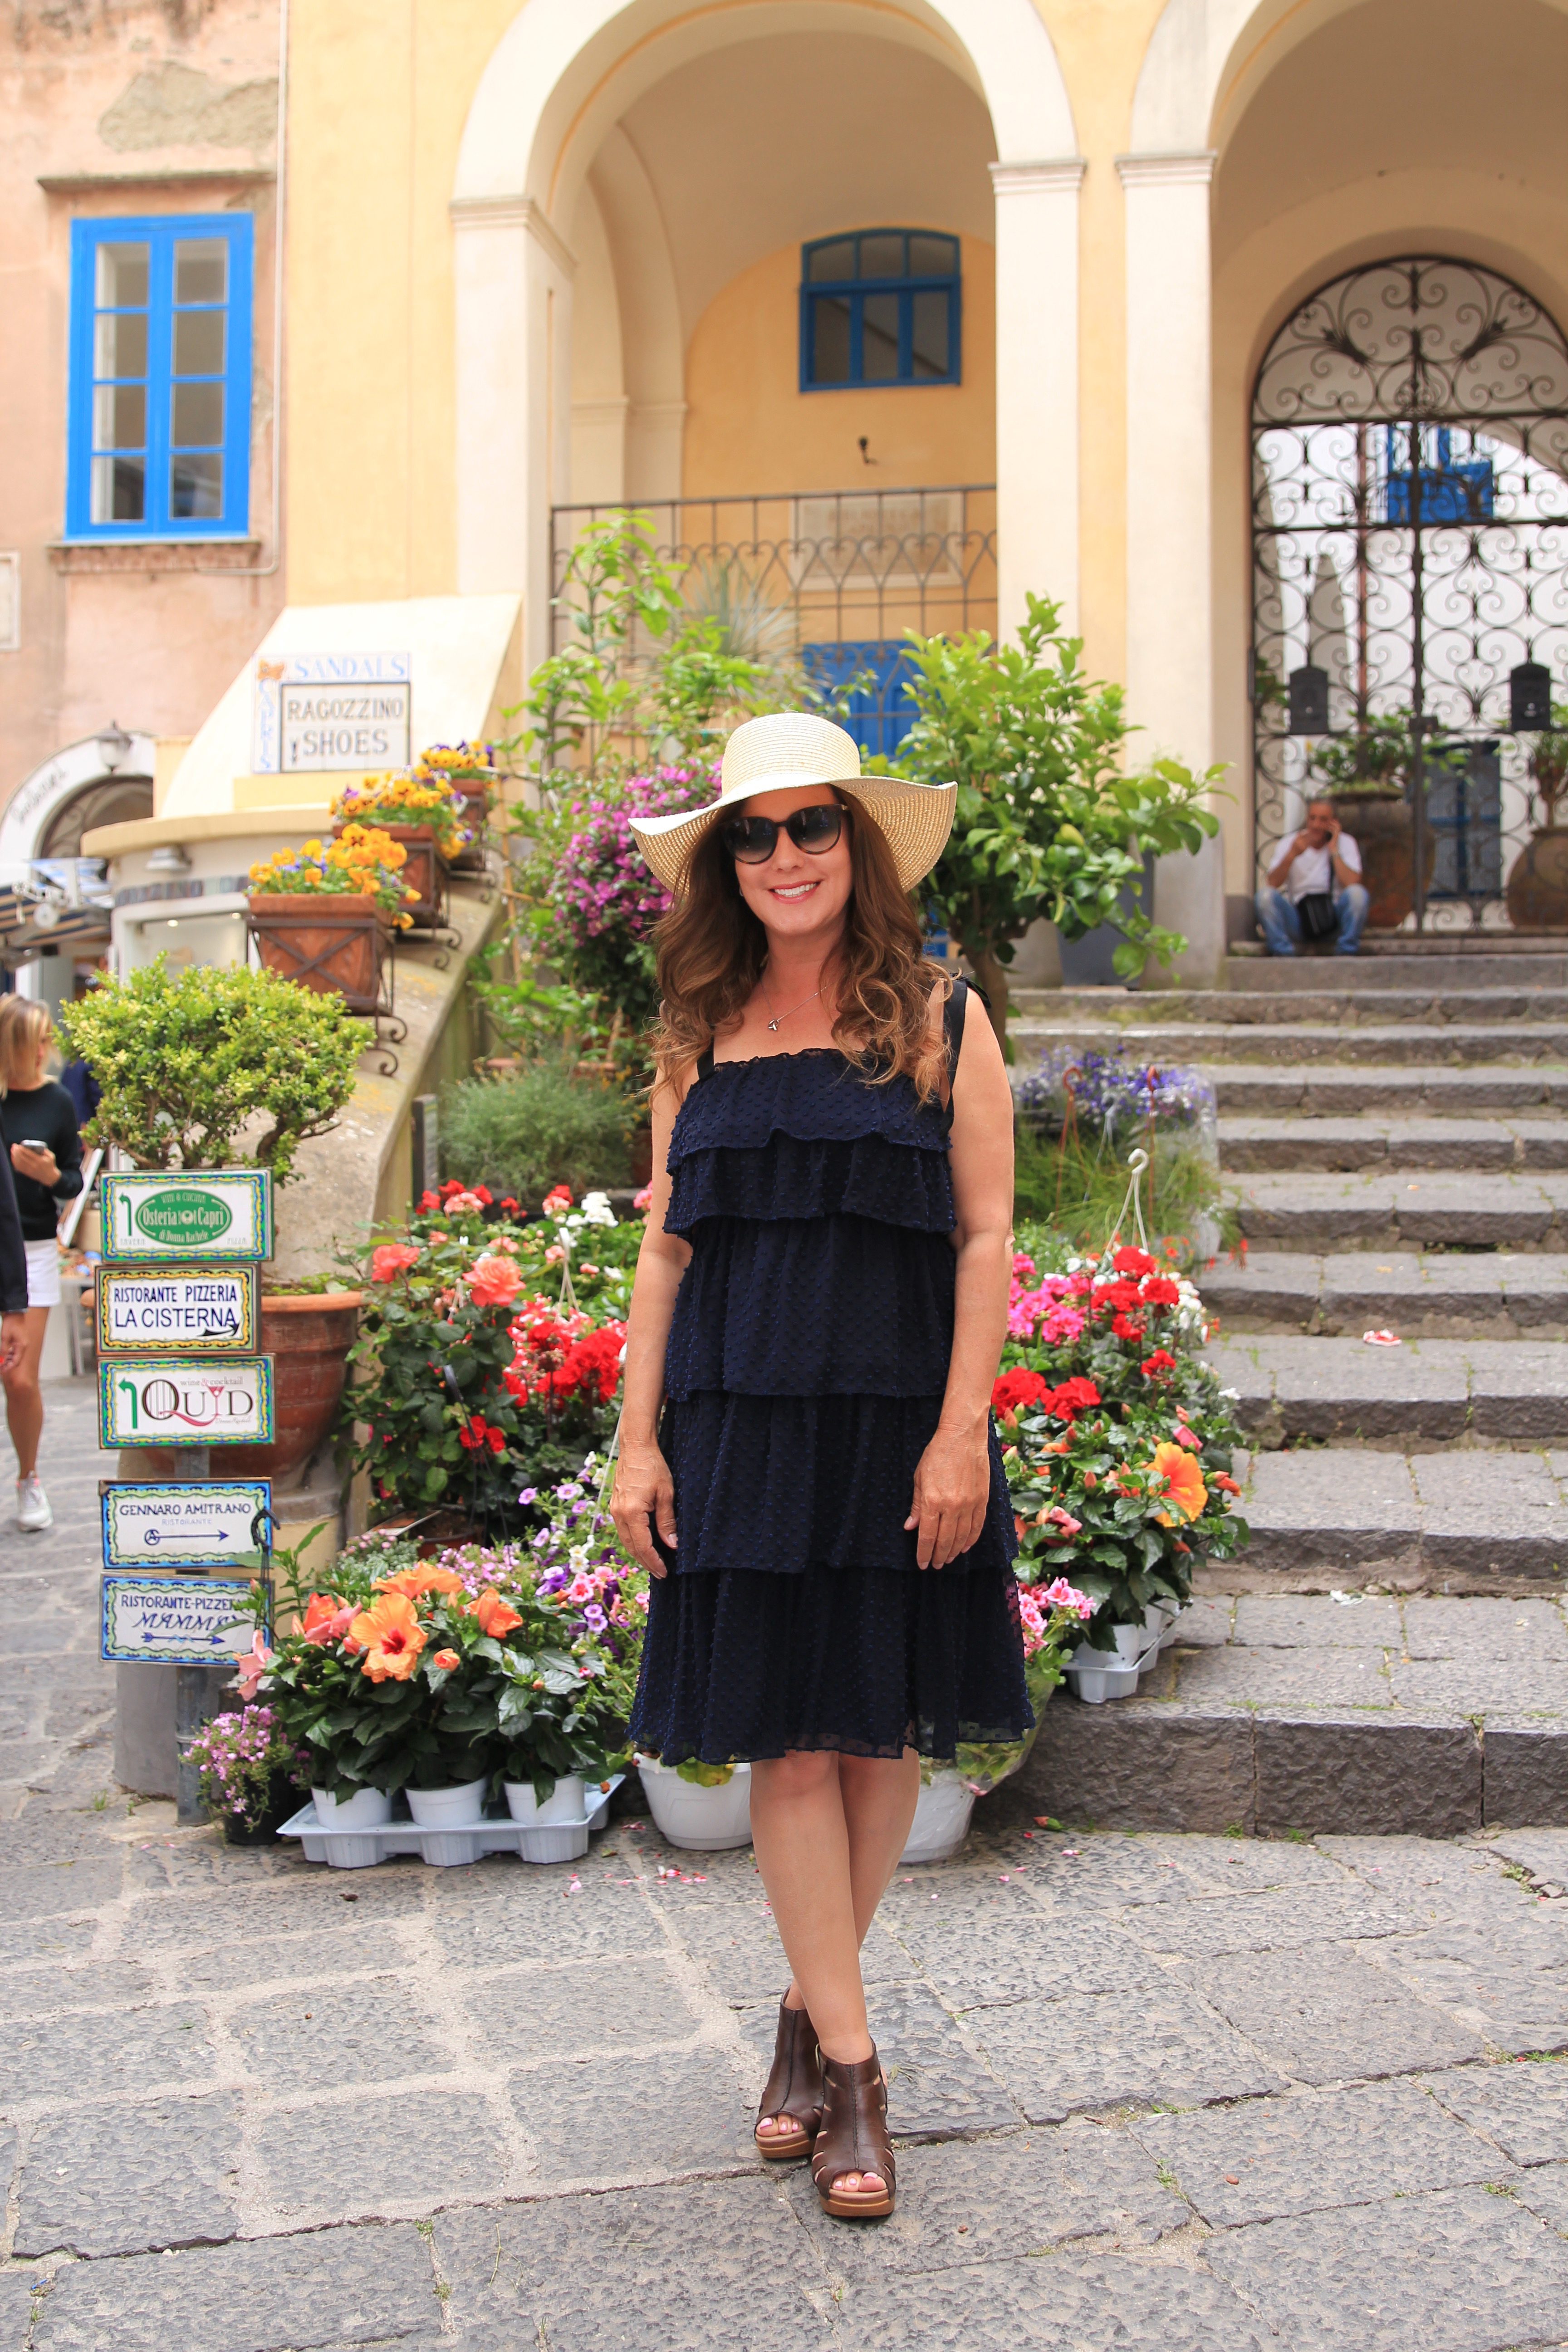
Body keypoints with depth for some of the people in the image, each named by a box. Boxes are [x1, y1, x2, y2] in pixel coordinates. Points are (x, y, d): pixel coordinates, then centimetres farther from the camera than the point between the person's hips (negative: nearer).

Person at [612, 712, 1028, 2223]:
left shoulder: (939, 1022, 2)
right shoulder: (697, 1038, 9)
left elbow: (985, 1237, -2)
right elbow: (666, 1249, 9)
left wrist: (961, 1432, -10)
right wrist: (639, 1439, 2)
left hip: (898, 1424, -1)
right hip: (742, 1427, 1)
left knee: (881, 1731, 7)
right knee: (784, 1740, 1)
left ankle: (810, 2010, 27)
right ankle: (846, 2068, 13)